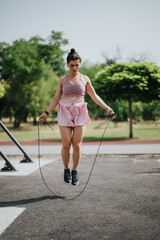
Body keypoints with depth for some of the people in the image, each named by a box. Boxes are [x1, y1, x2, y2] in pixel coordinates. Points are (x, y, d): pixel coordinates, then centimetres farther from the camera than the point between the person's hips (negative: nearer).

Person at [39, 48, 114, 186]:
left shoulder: (85, 79, 9)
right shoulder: (63, 80, 8)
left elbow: (94, 96, 12)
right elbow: (56, 99, 12)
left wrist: (106, 107, 1)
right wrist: (46, 113, 4)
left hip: (80, 113, 0)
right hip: (65, 112, 0)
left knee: (77, 144, -5)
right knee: (66, 144, -5)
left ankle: (75, 171, 10)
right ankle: (66, 169, 15)